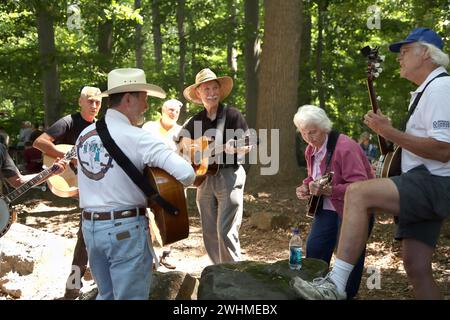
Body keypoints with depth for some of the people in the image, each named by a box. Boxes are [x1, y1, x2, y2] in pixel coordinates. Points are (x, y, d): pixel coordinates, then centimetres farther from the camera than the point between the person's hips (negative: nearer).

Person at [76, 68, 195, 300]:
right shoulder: (137, 137, -15)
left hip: (90, 226, 7)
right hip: (125, 228, -7)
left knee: (106, 294, 20)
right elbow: (186, 173, -21)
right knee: (131, 296, 4)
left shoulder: (84, 135, 7)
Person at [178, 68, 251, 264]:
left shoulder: (232, 114, -2)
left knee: (225, 230, -13)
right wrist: (186, 144, 3)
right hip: (204, 177, 5)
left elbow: (247, 146, -6)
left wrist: (236, 148, -27)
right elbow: (181, 140, 25)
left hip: (229, 176, -5)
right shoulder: (196, 121, 11)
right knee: (209, 233, 8)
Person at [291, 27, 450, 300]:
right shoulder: (425, 90, 23)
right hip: (427, 188, 10)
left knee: (357, 193, -27)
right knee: (417, 269, 8)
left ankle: (335, 284, -32)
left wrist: (391, 132, -21)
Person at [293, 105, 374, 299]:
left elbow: (360, 186, -30)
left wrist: (327, 190, -38)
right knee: (313, 248, 6)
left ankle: (346, 294, 16)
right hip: (327, 208, 8)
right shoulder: (311, 150, 4)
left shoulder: (345, 147, -24)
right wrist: (305, 188, -2)